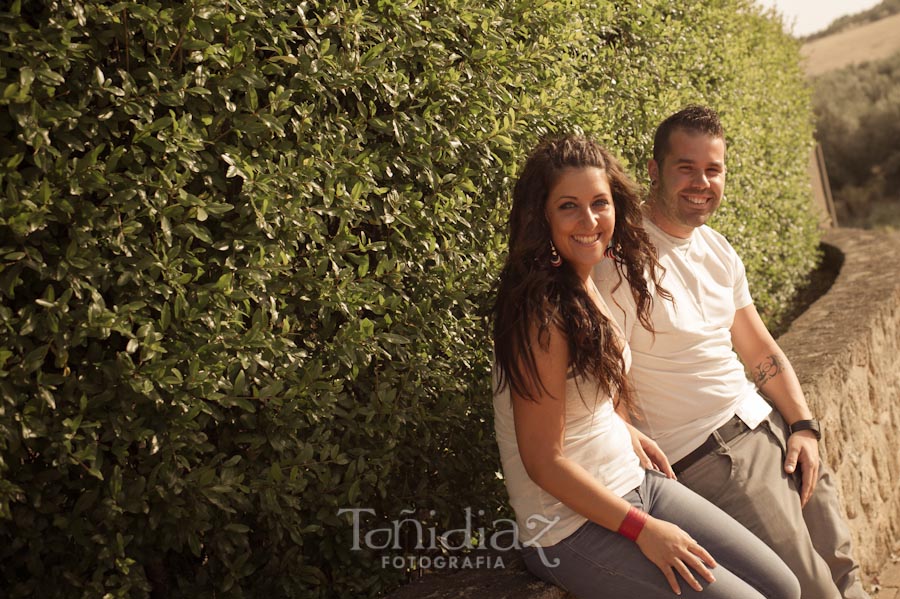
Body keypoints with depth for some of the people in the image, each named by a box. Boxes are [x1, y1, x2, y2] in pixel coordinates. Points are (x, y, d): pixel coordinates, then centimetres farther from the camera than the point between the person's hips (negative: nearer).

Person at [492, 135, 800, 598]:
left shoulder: (586, 286, 4)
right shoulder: (542, 314, -23)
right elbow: (543, 461, -21)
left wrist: (625, 430, 6)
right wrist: (643, 529, -16)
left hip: (634, 483, 9)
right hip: (572, 529, -8)